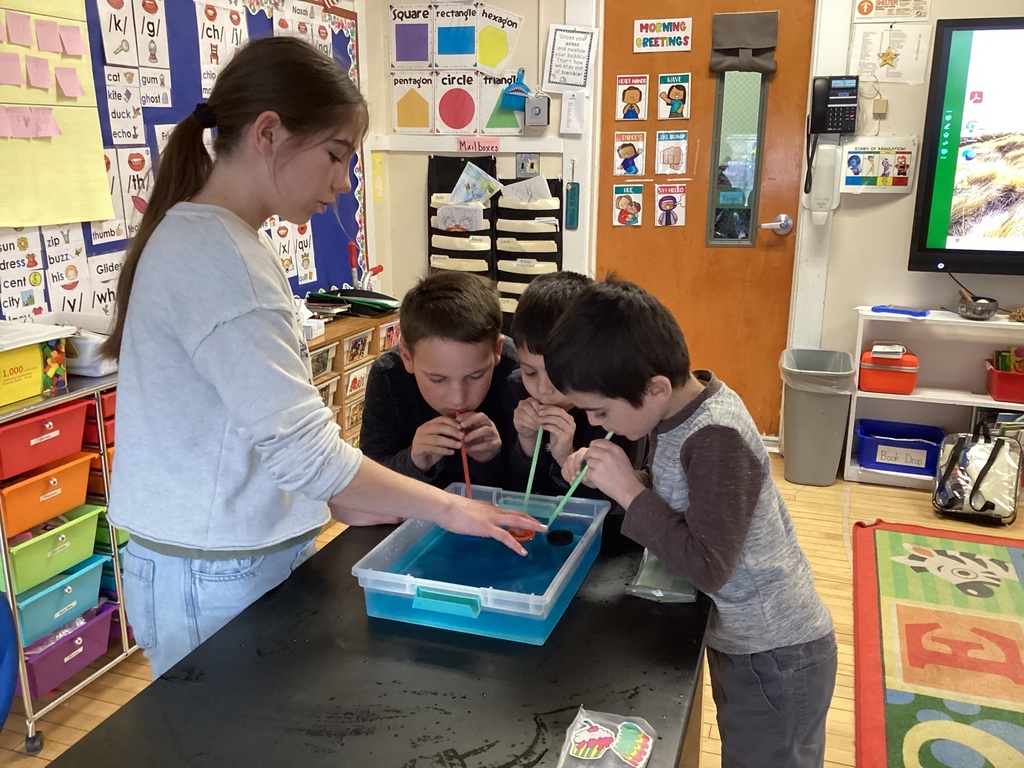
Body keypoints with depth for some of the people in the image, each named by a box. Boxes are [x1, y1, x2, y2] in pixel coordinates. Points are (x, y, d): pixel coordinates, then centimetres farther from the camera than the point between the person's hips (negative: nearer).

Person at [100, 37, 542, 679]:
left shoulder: (196, 236, 9)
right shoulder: (218, 257, -22)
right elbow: (301, 445, -26)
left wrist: (340, 501, 6)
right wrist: (448, 509, -16)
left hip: (250, 553, 9)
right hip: (217, 578, -9)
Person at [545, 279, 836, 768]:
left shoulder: (718, 440, -30)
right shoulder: (685, 403, -5)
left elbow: (708, 567, -31)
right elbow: (673, 498, 7)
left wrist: (629, 492, -26)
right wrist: (606, 476, -9)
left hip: (776, 658, -8)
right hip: (741, 640, 9)